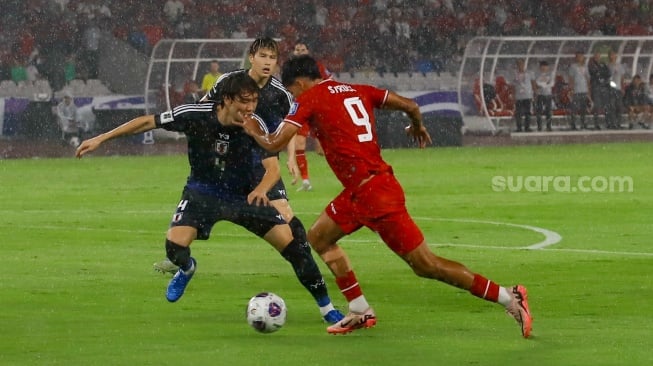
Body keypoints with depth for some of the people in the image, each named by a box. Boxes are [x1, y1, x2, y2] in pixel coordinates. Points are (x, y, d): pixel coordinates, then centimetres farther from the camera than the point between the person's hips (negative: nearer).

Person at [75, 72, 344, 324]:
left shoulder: (255, 126, -21)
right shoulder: (195, 115, -23)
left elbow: (273, 168, -26)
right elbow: (148, 122, -13)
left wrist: (261, 189, -50)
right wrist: (101, 139, -12)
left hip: (244, 195, 0)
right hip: (203, 193, 0)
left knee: (291, 242, -12)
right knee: (175, 247, -23)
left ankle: (325, 306, 7)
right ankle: (186, 269, 19)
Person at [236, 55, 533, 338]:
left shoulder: (309, 99, -6)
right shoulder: (357, 91, 14)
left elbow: (275, 144, -9)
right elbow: (410, 105, 12)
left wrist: (253, 131, 13)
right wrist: (418, 126, 34)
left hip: (371, 194, -9)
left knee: (426, 265, -6)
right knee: (318, 237, 21)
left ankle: (509, 298, -7)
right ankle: (360, 312, 19)